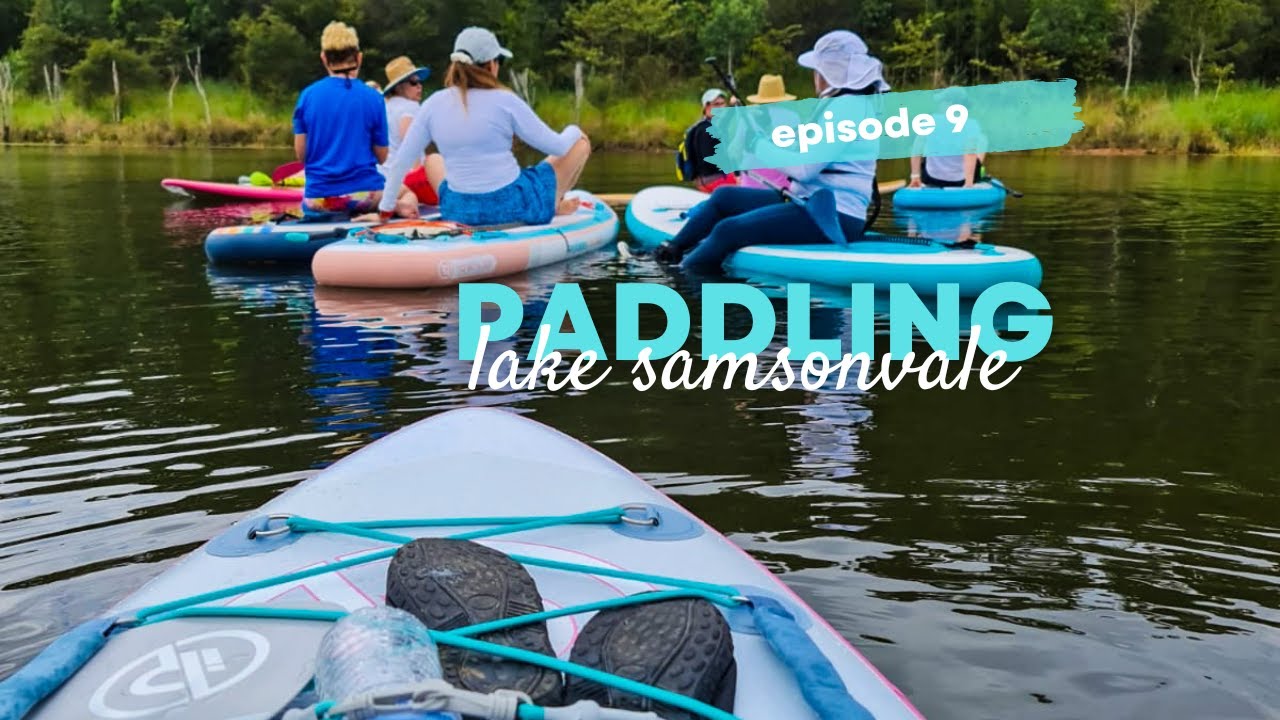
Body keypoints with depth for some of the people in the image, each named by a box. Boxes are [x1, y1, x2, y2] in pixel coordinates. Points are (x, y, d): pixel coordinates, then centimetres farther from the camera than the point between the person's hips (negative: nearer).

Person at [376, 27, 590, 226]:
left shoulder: (434, 104, -4)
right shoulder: (504, 101, -13)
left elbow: (400, 163, 2)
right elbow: (556, 147, -5)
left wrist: (385, 209, 16)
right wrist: (574, 131, 18)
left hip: (461, 213, 3)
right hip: (519, 208, -3)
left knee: (433, 162, 36)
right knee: (580, 143, 15)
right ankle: (554, 206, 33)